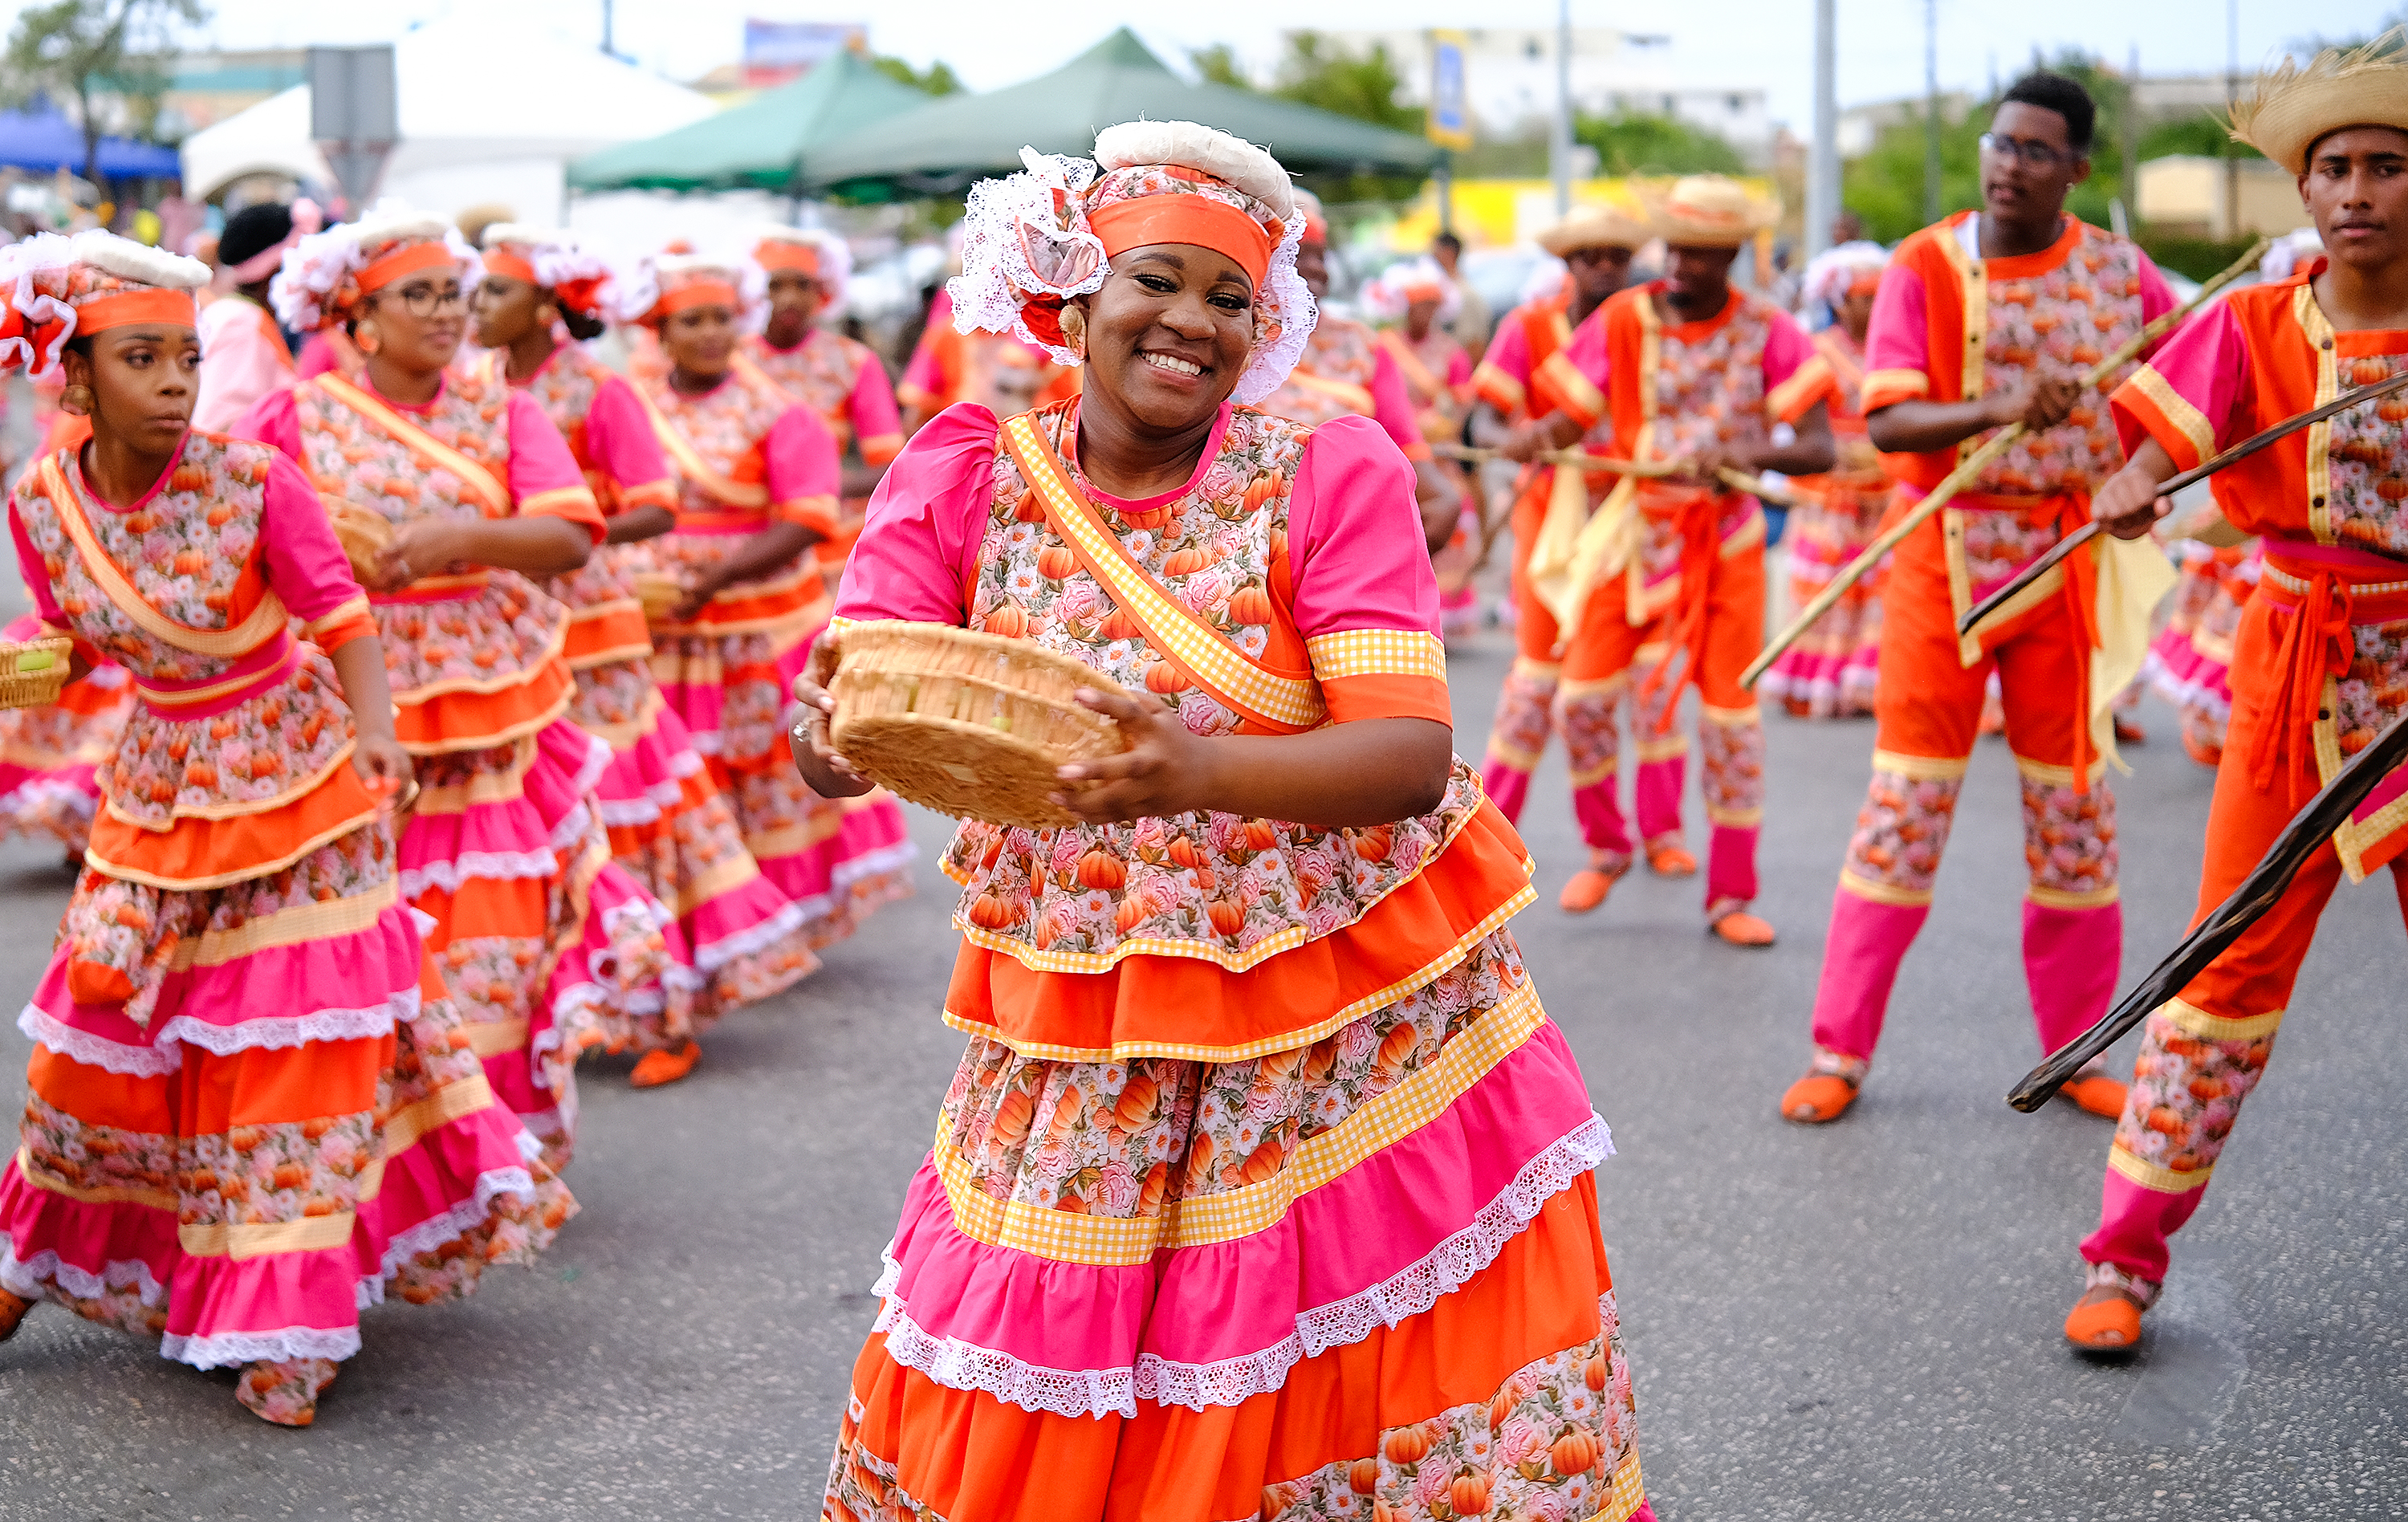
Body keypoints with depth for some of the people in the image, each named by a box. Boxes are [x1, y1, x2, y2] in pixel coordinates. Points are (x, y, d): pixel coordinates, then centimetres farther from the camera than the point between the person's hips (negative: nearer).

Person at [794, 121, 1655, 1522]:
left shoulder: (1330, 478, -6)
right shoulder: (971, 482, 0)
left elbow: (1413, 755, -18)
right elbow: (846, 713, -10)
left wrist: (1198, 769, -37)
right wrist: (836, 728, -36)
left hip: (1358, 1030, -2)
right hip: (1083, 1057, 2)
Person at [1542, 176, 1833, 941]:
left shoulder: (1768, 332, -8)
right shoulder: (1624, 319, -4)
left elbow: (1819, 448, -15)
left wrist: (1748, 457, -34)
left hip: (1726, 536, -1)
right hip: (1633, 527, 1)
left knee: (1731, 709, -1)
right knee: (1583, 696, -4)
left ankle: (1732, 894, 10)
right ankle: (1606, 845, 22)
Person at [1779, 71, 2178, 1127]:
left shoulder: (2119, 272, 3)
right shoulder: (1925, 270, -5)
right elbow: (1886, 422, -15)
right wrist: (2001, 411, -31)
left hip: (2068, 555, 2)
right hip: (1946, 553, -2)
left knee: (2075, 802, 7)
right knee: (1906, 800, -2)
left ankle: (2076, 1051, 20)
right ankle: (1839, 1052, 7)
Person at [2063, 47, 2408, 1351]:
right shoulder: (2255, 327, -1)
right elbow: (2168, 432, -16)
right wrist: (2131, 487, -37)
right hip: (2295, 668, 0)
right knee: (2233, 957, 0)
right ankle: (2124, 1260, 8)